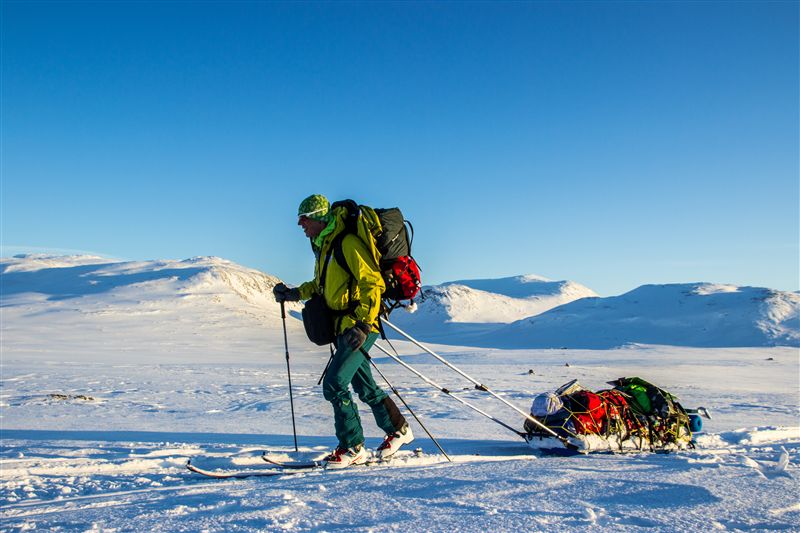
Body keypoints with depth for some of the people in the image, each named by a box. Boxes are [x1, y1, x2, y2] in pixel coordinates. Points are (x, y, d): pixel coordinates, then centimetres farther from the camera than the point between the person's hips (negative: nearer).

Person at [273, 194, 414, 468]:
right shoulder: (323, 245, 15)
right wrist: (294, 294, 15)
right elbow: (321, 284, 29)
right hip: (343, 326, 10)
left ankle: (353, 448, -1)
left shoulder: (347, 243, -15)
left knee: (334, 383, -12)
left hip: (359, 325, -10)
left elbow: (373, 283, -20)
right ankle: (398, 430, 31)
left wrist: (363, 324, -26)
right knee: (364, 386, 16)